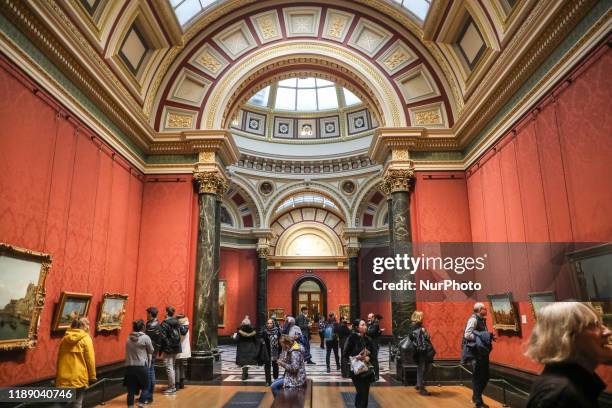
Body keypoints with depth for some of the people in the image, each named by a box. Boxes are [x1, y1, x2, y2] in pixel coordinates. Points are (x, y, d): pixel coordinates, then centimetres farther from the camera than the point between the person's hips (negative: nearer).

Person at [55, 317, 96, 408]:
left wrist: (58, 376, 22)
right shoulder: (86, 339, -7)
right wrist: (92, 377, 0)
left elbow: (59, 358, 13)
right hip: (79, 378, -4)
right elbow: (90, 360, -9)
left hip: (63, 378, 5)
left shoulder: (65, 338, 8)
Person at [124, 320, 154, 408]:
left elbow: (128, 352, 14)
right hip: (141, 366, -4)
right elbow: (151, 351, 4)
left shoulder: (129, 338, 8)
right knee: (145, 387, 13)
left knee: (131, 389, 7)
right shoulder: (145, 337, -6)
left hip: (129, 366, 4)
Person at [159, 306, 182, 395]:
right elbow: (180, 333, 7)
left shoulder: (165, 323, -13)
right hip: (176, 347, 8)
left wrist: (161, 348, -5)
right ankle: (172, 386, 24)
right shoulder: (176, 322, 7)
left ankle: (172, 388, 2)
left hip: (168, 348, -8)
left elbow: (163, 337, -16)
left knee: (169, 367, -1)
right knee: (172, 366, 17)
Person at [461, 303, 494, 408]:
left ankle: (476, 397, 31)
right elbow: (467, 335, -22)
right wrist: (480, 337, -20)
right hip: (475, 352, -9)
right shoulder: (473, 319, -14)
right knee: (477, 377, 0)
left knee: (485, 376, 15)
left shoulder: (482, 320, 14)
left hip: (482, 352, 9)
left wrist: (488, 337, 4)